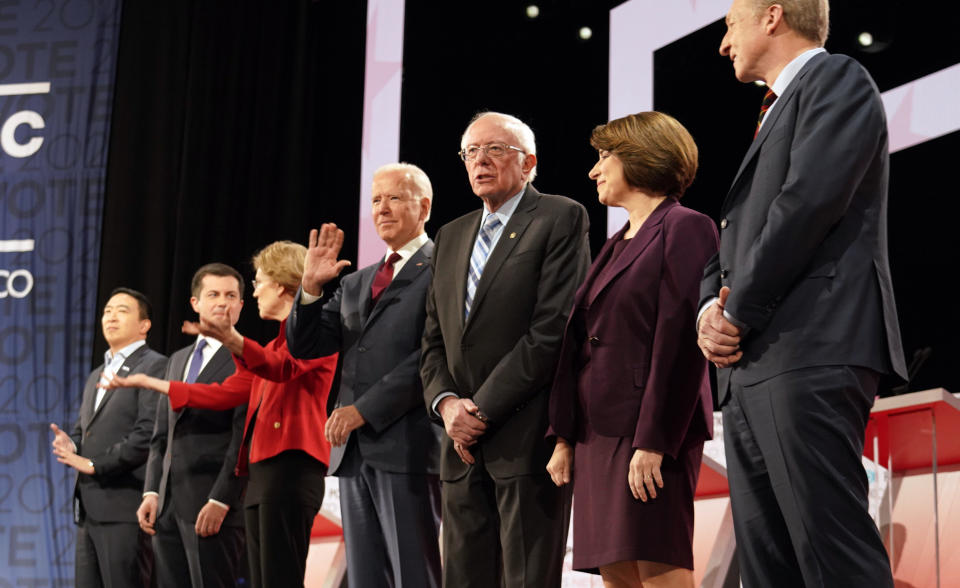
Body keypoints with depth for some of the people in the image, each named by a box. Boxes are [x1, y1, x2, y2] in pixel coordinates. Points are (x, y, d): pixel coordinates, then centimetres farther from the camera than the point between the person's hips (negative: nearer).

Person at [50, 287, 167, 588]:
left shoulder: (155, 366, -5)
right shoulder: (97, 375, 24)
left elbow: (149, 433, -15)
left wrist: (94, 464, -12)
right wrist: (71, 444, 3)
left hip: (125, 507, -9)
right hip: (89, 507, 9)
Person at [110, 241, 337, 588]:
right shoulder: (277, 343, 27)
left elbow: (284, 367, -21)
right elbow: (227, 392, 28)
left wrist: (234, 342, -39)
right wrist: (154, 384, 29)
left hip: (291, 465, -10)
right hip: (259, 469, 10)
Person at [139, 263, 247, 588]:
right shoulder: (178, 360, 20)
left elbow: (244, 439, -12)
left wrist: (219, 501, -17)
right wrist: (152, 492, 8)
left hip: (215, 504, -7)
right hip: (169, 504, 7)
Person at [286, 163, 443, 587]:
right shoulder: (356, 284, 22)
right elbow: (303, 346, 16)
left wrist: (366, 409, -14)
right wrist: (311, 287, 0)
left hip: (408, 445, -7)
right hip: (354, 451, 7)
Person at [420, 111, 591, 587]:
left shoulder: (560, 219, -2)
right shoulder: (451, 237, 21)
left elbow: (554, 328, -12)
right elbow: (434, 339, 19)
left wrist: (483, 409, -12)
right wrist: (446, 403, -2)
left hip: (527, 436, -7)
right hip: (464, 443, 7)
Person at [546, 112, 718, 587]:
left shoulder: (686, 228, -4)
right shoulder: (616, 244, 22)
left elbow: (680, 341, -13)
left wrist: (653, 442, -19)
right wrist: (564, 437, 11)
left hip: (650, 432, -8)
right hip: (598, 434, 8)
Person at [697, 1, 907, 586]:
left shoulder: (838, 79, 2)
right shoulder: (775, 114, 30)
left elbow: (808, 203, -12)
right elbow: (735, 238, 25)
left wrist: (739, 314, -9)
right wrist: (712, 308, 4)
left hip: (810, 355, -9)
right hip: (750, 367, 9)